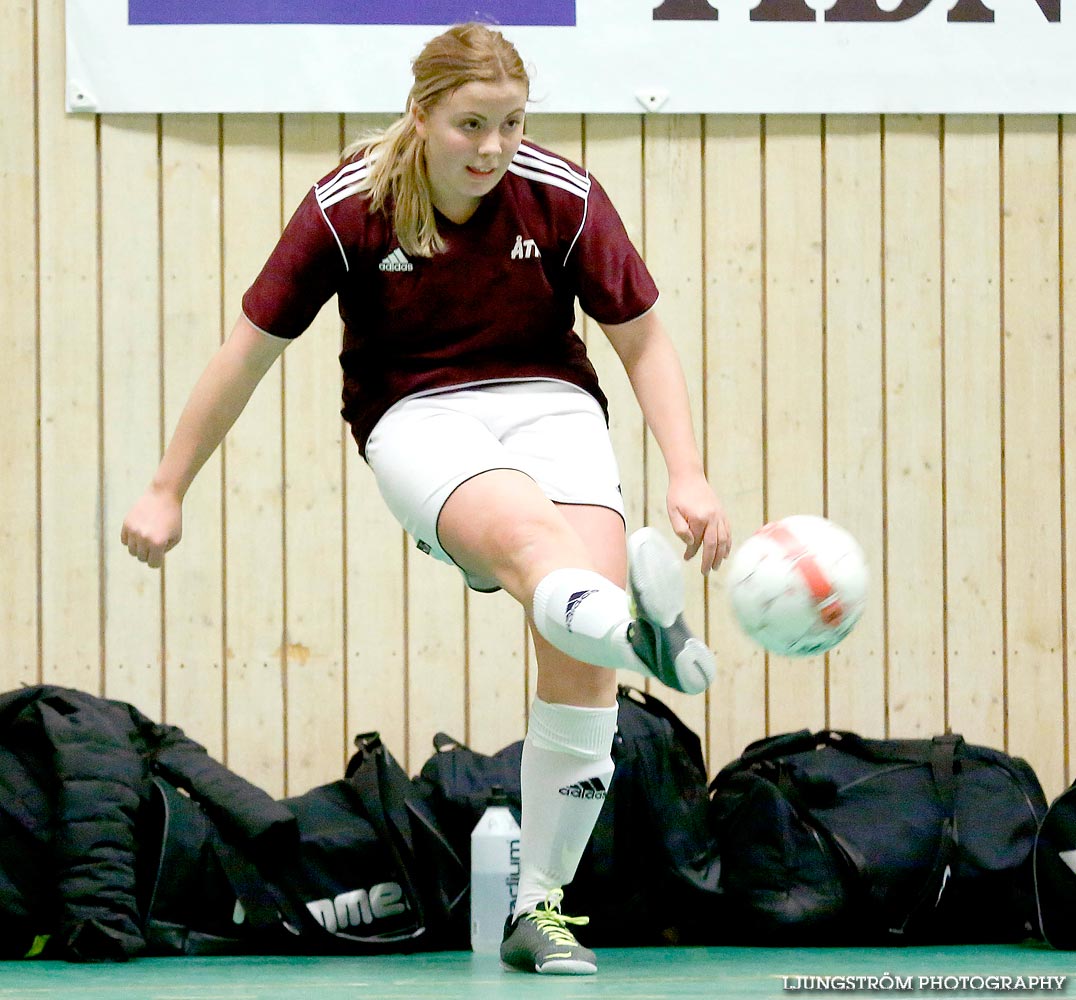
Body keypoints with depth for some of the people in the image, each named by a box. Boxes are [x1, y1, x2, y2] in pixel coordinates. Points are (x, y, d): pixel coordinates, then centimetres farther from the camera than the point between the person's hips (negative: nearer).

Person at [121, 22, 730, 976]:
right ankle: (634, 624, -74)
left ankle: (540, 910, -9)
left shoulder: (564, 198, -7)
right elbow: (252, 348, 0)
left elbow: (644, 342, 2)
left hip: (551, 401, 2)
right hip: (415, 414, -2)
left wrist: (689, 476, -10)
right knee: (522, 532, -38)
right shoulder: (349, 207, -10)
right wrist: (167, 490, 5)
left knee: (581, 661, -20)